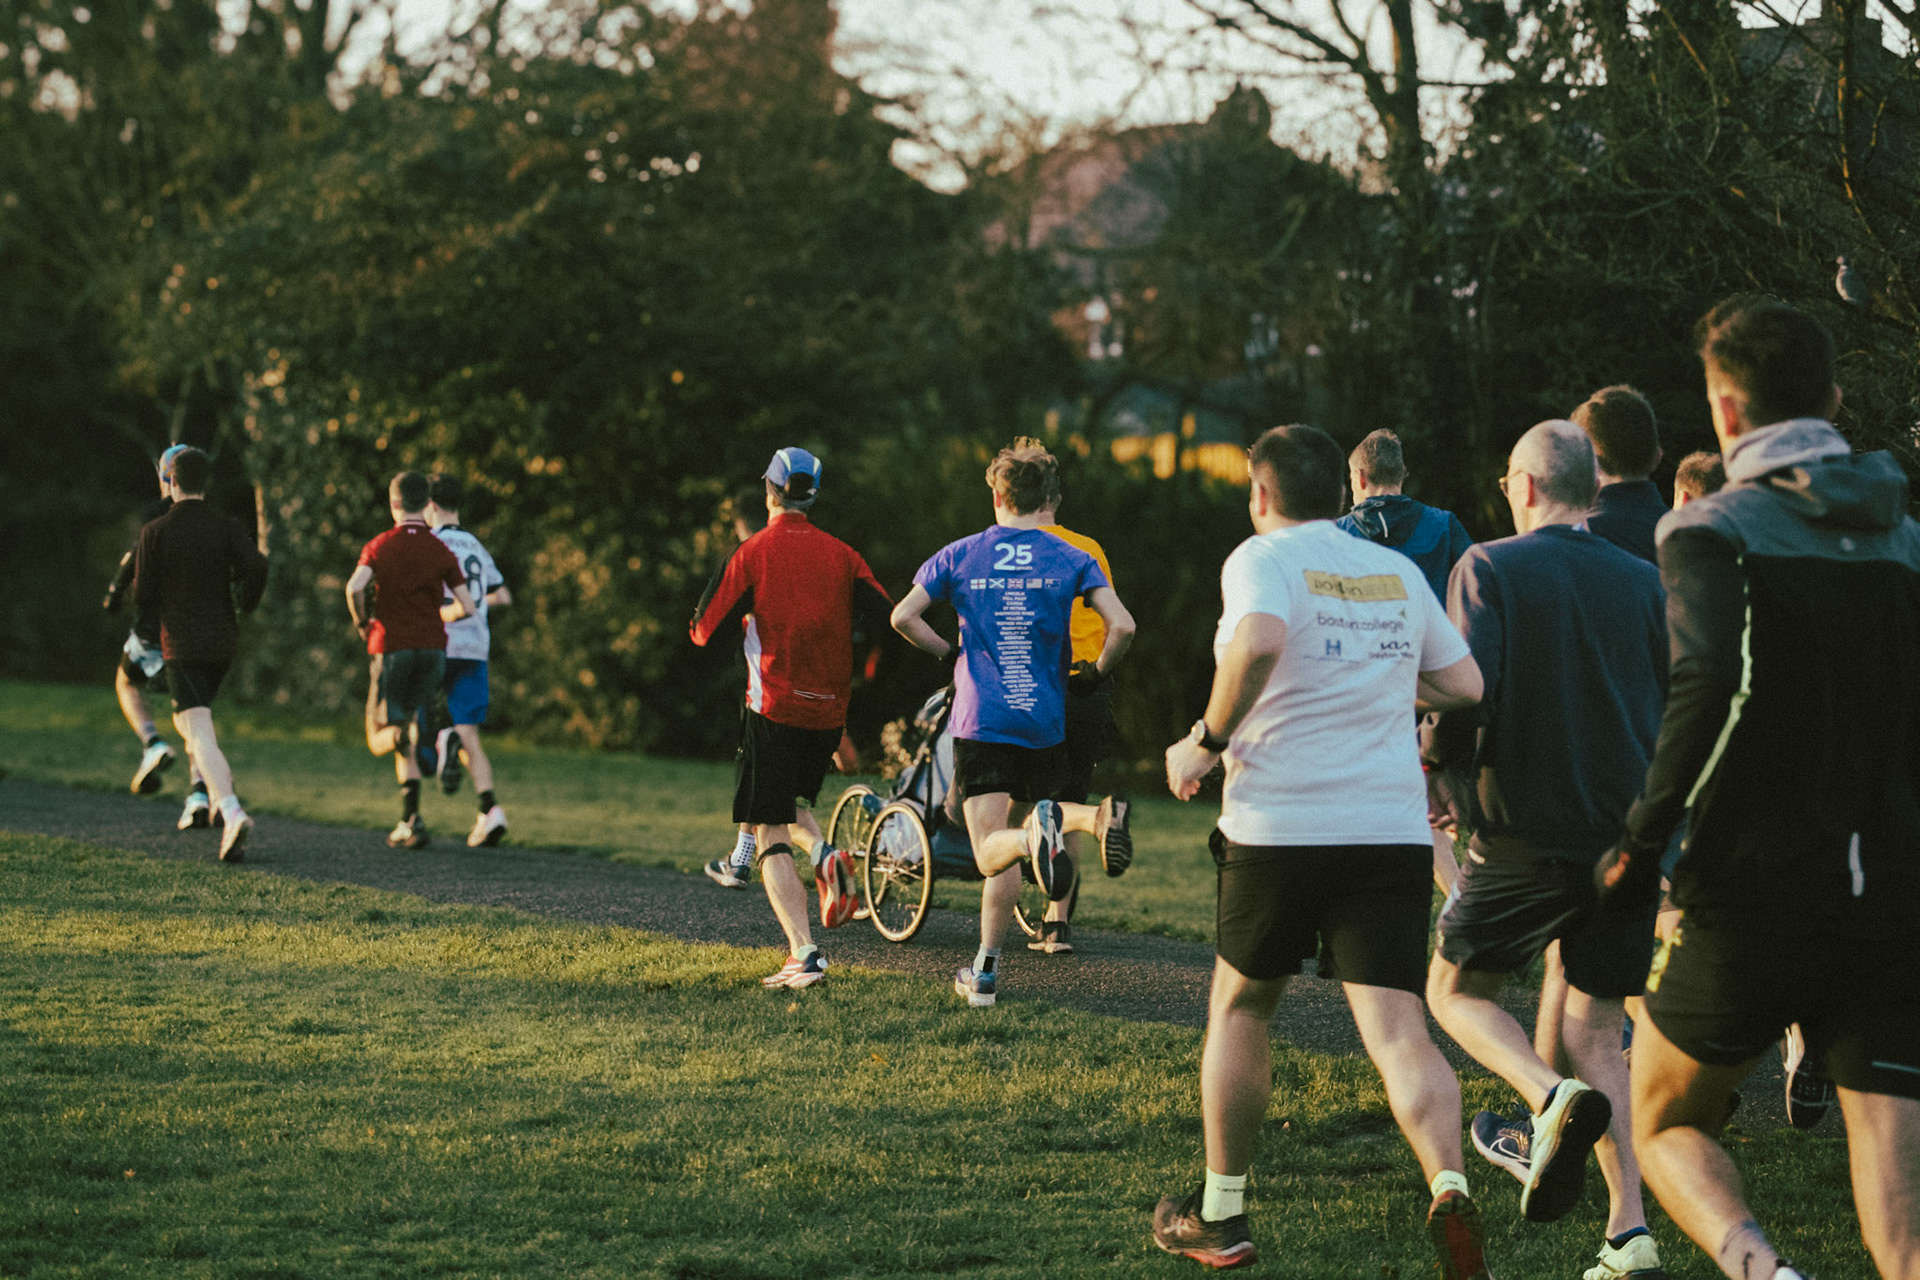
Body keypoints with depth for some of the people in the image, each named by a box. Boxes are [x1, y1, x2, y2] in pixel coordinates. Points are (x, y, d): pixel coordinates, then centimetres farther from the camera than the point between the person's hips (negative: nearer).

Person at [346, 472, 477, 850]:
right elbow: (468, 607, -1)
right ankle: (409, 823, 1)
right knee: (408, 735, 14)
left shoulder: (379, 547, -1)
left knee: (380, 740, 7)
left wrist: (361, 622, -1)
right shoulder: (441, 551, 3)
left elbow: (354, 587, -20)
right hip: (433, 647, 2)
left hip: (392, 647, -2)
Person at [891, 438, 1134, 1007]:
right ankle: (985, 973, 4)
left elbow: (903, 616, -2)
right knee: (1008, 852, 14)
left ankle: (1036, 835, -41)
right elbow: (1122, 626, -8)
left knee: (991, 853, -6)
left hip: (978, 721, -1)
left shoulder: (959, 556, 5)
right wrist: (1096, 673, 10)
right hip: (1044, 723, 1)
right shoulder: (1071, 559, 3)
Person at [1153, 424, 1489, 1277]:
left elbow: (1258, 641, -23)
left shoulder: (1263, 558, -2)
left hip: (1278, 824, -3)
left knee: (1240, 1007, 18)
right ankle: (1450, 1189, -31)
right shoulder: (1399, 573, 15)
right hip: (1393, 827, 3)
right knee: (1398, 1031, -5)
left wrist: (1209, 740, -11)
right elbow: (1464, 685, 18)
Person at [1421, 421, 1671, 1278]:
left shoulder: (1489, 570, -5)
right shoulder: (1644, 584, 8)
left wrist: (1436, 767, 3)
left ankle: (1553, 1098, -15)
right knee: (1595, 1038, 11)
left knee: (1456, 991, 15)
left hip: (1525, 835, -4)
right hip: (1627, 836, 4)